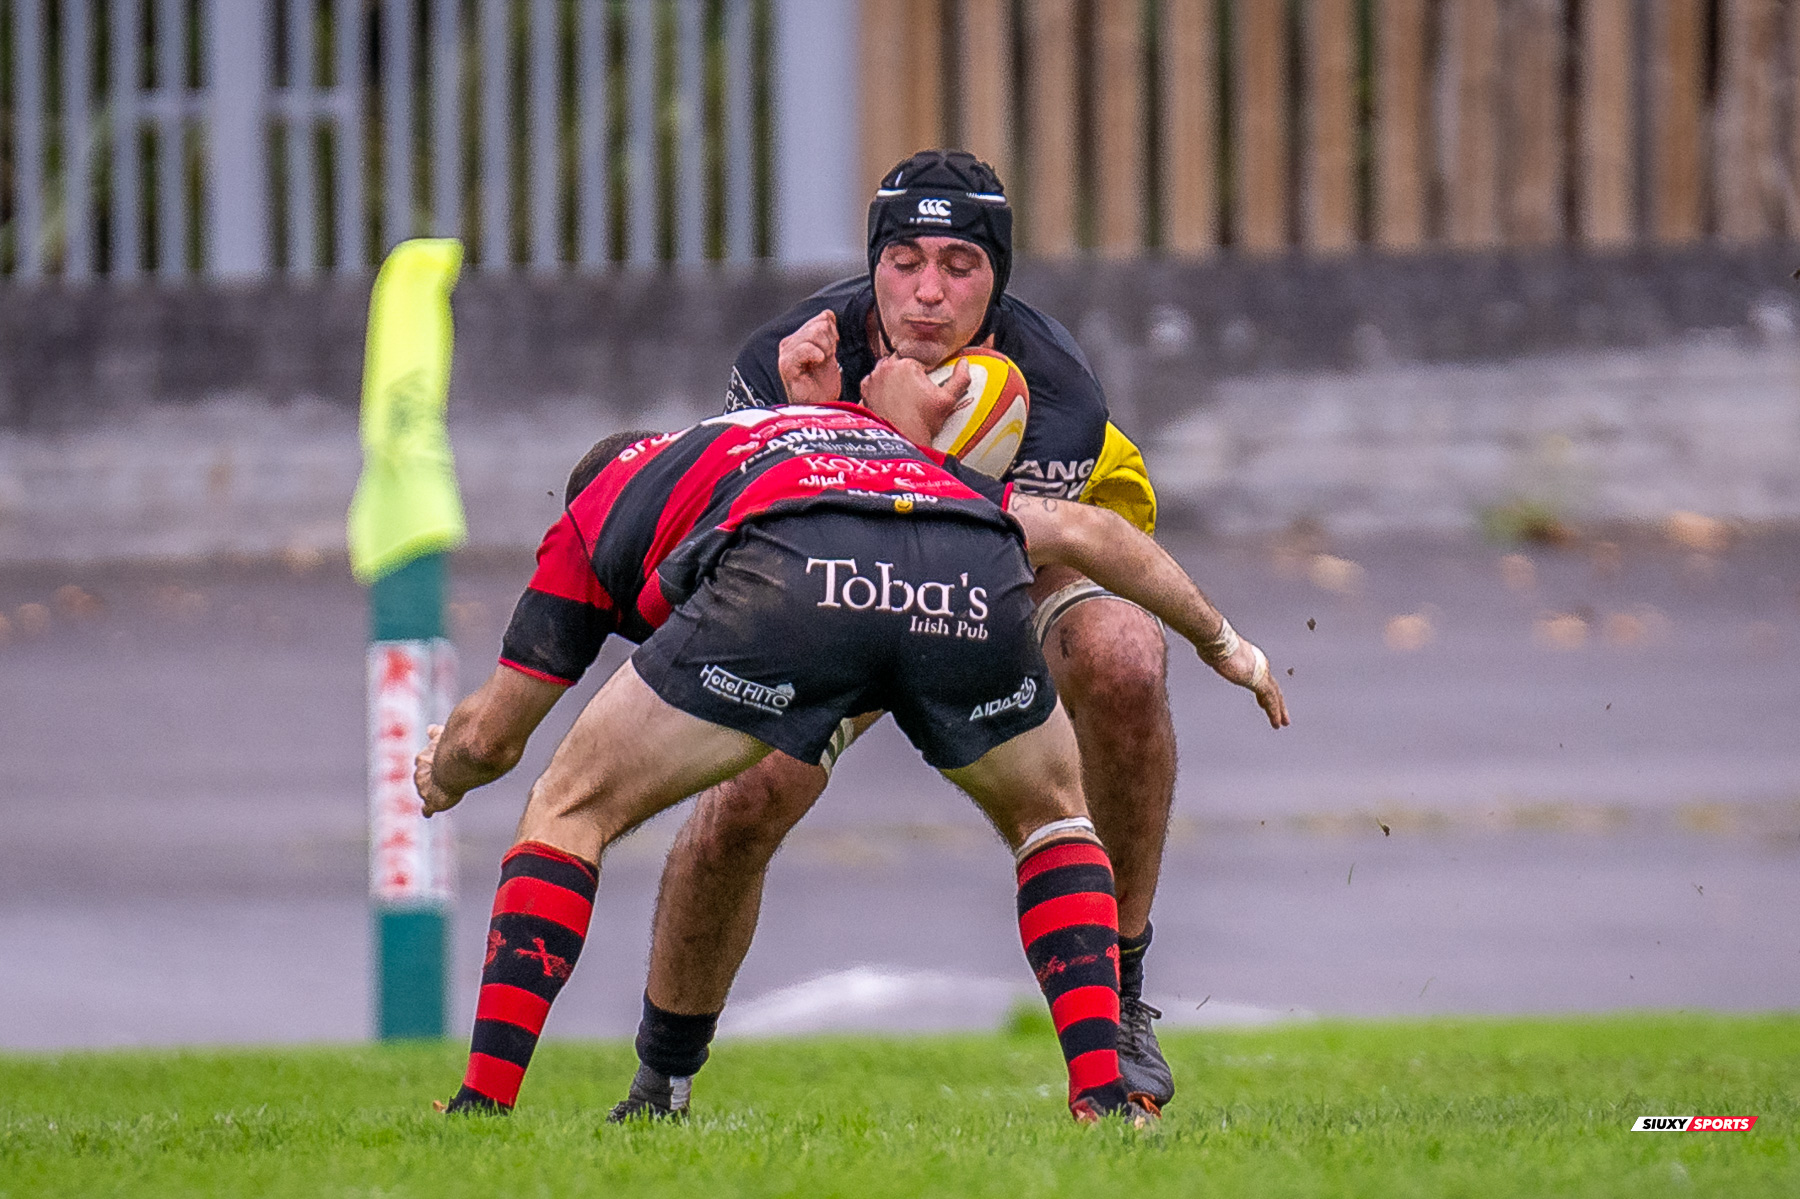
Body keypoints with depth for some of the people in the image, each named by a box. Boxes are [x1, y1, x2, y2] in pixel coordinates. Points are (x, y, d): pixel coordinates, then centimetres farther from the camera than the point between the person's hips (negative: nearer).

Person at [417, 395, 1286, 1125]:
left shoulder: (599, 505, 36)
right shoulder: (902, 448, 46)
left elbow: (489, 736, 38)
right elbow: (1077, 531, 42)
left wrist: (440, 776, 61)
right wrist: (1221, 642, 54)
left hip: (787, 574, -3)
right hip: (970, 583, 3)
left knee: (568, 814, 17)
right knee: (1051, 818, 31)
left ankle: (484, 1105, 9)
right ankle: (1105, 1094, 16)